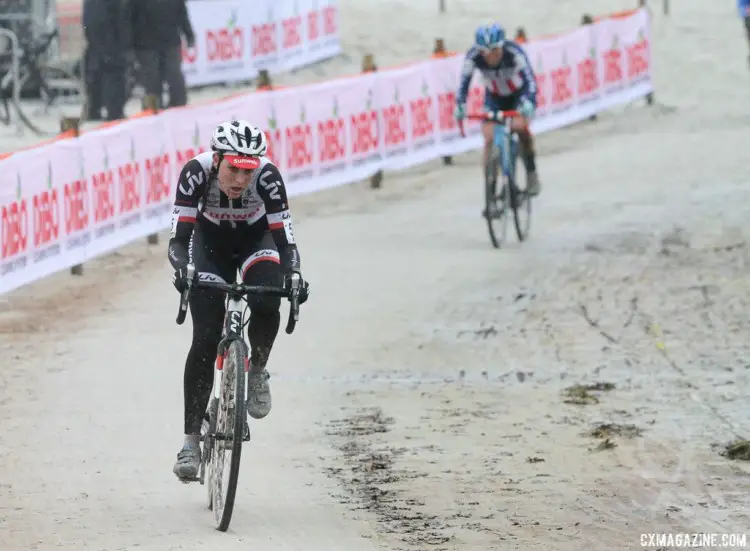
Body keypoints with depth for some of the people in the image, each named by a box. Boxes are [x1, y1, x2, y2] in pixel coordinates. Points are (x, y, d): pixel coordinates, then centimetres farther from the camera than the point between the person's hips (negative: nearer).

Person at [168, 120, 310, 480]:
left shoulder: (267, 176, -34)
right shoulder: (197, 173, -34)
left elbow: (284, 238, -34)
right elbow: (179, 238, -36)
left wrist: (294, 276, -53)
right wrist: (182, 270, -56)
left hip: (255, 239, 0)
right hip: (211, 242, 0)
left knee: (266, 304, -32)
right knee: (205, 339, -13)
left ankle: (257, 373, -2)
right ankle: (191, 439, -5)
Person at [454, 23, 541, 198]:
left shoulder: (514, 52, -34)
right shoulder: (473, 56, -28)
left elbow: (530, 80, -40)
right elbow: (464, 83, -25)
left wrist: (527, 104, -56)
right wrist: (460, 107, -42)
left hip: (518, 94, -2)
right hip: (494, 97, 2)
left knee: (520, 127, -28)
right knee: (490, 139, -13)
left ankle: (532, 175, -10)